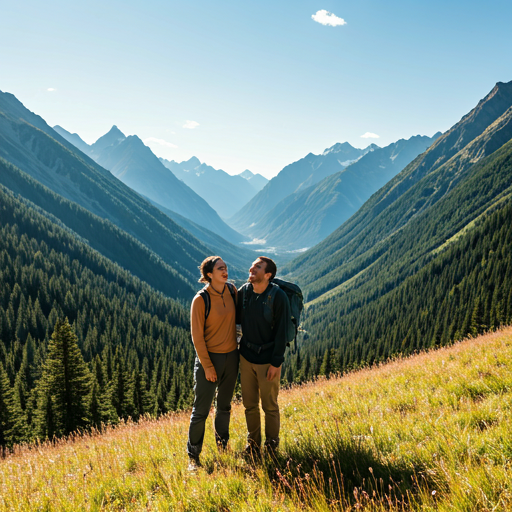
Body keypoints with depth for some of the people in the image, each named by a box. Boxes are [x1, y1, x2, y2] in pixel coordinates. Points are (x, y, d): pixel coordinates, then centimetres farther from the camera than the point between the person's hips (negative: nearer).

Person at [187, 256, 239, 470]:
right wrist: (207, 366, -14)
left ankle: (222, 445, 37)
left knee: (224, 405, 19)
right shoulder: (200, 300, -17)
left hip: (231, 356, 5)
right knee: (201, 409, -1)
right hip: (209, 356, -5)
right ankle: (193, 455, 14)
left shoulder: (232, 290, -1)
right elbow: (197, 336, -14)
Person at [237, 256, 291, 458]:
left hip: (267, 360, -4)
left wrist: (276, 362, -14)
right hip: (246, 357, 5)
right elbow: (237, 317, 15)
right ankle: (253, 444, 33)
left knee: (270, 406, 10)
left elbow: (281, 331, -14)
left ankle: (271, 447, 29)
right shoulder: (244, 291, -3)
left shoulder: (278, 297, -17)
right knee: (249, 404, 15)